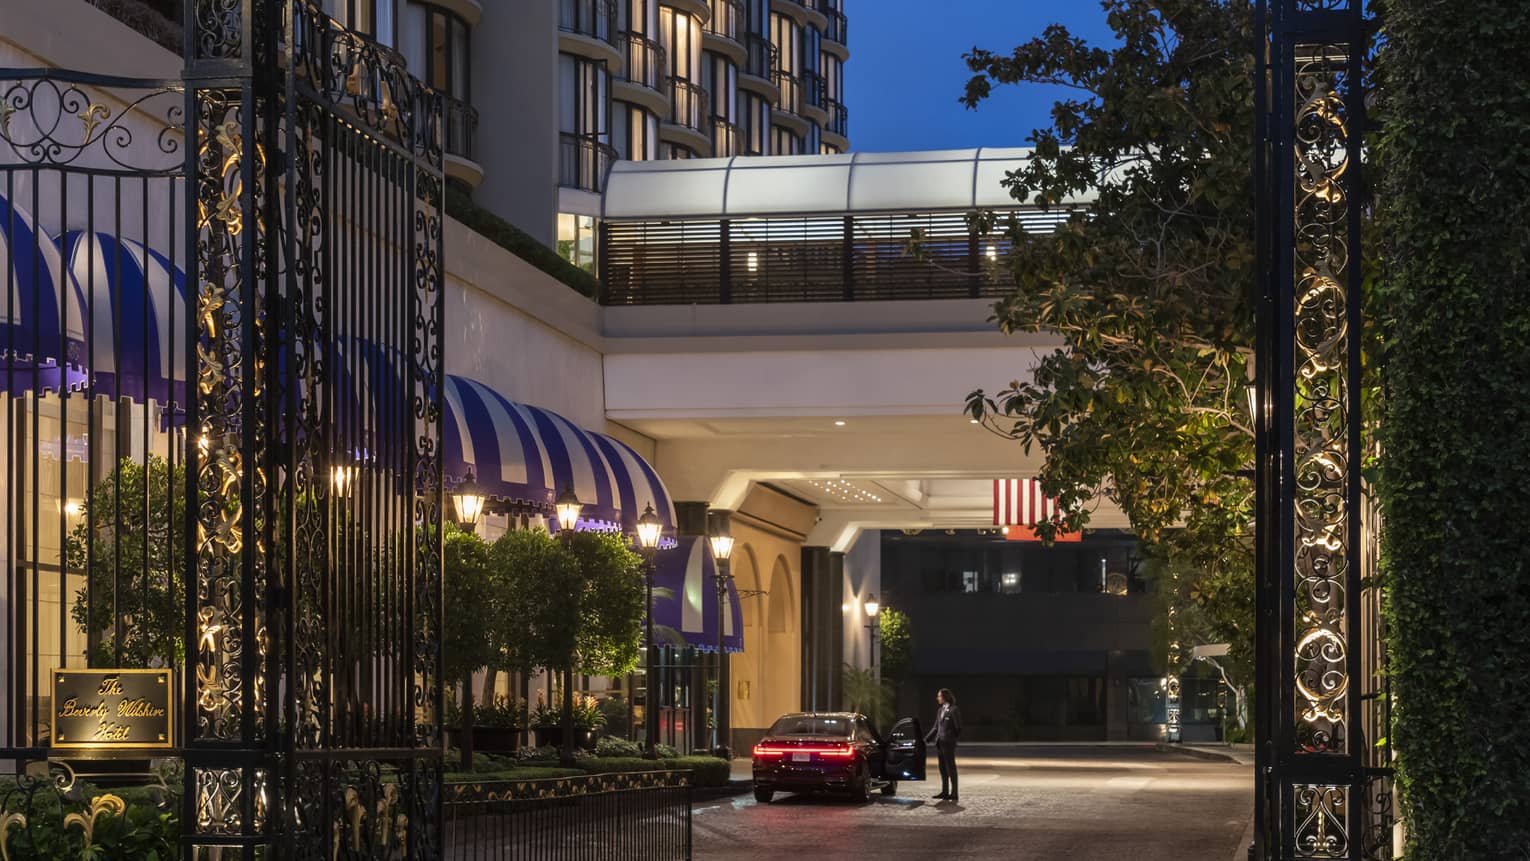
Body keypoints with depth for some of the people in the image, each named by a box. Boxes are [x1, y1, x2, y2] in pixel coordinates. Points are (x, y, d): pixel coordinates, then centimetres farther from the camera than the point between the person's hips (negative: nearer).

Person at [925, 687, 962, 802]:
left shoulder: (954, 710, -7)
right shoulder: (940, 711, 14)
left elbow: (958, 728, -6)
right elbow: (936, 727, 18)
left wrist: (953, 740, -9)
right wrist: (927, 739, 11)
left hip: (948, 744, -7)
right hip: (939, 744, 7)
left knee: (951, 769, -5)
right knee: (943, 769, 10)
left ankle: (954, 794, -2)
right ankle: (945, 792, 15)